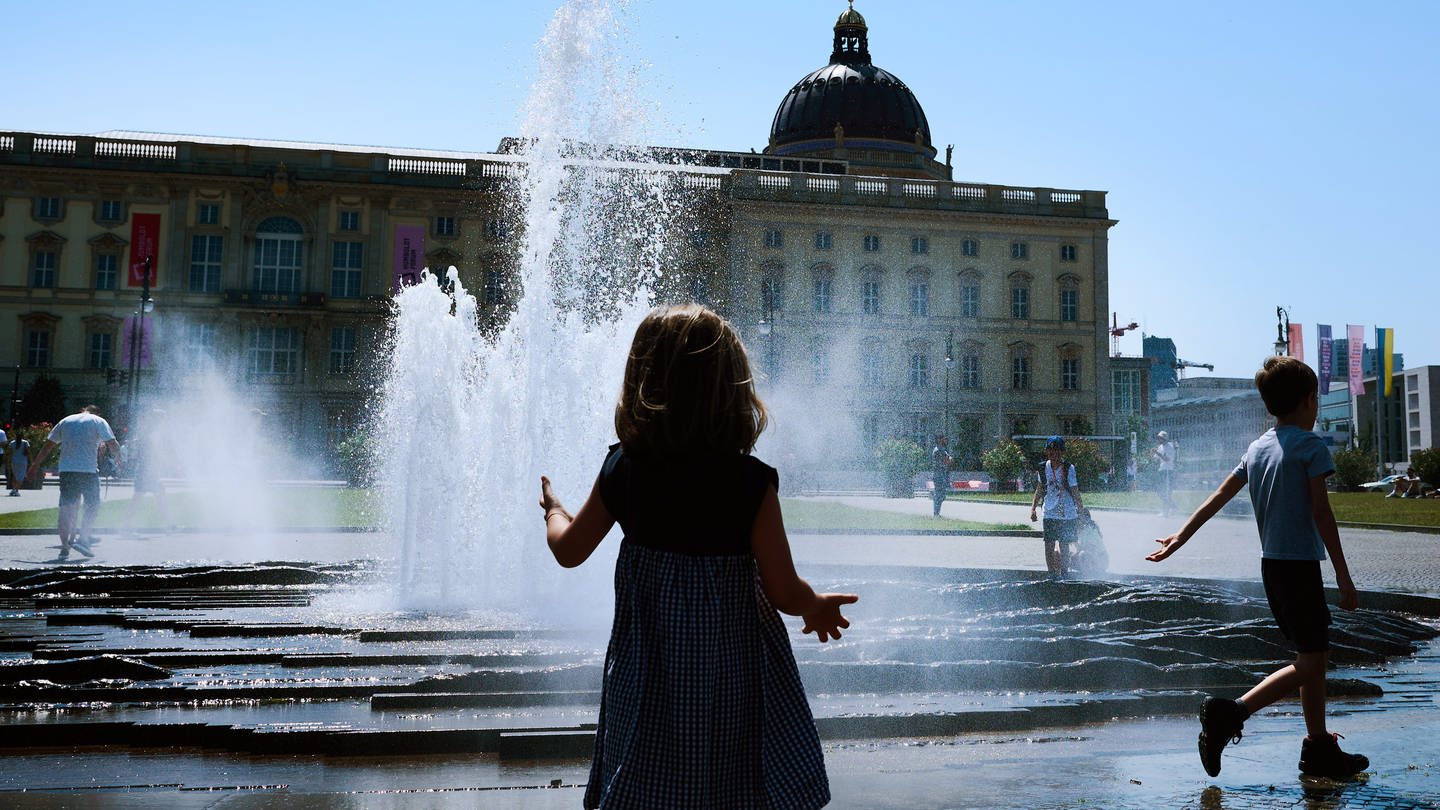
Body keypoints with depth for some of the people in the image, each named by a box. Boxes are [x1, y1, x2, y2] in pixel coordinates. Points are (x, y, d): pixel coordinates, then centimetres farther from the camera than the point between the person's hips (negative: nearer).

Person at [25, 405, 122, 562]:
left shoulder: (65, 421, 18)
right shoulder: (99, 421, 7)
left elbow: (48, 445, 18)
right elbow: (113, 444, -3)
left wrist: (35, 465, 25)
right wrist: (117, 458, 16)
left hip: (66, 470, 4)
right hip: (89, 470, -4)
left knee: (67, 507, 6)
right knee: (93, 506, 7)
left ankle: (65, 547, 4)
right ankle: (82, 538, -6)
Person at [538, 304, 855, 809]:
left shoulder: (621, 472, -8)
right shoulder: (752, 482, -16)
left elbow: (569, 550, 7)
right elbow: (785, 592, -13)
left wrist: (553, 510, 29)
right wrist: (818, 607, 9)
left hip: (648, 671, 3)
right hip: (733, 669, -2)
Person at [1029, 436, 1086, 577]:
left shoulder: (1068, 469, -10)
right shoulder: (1043, 468, 1)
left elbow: (1075, 493, -4)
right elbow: (1039, 490, 14)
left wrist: (1081, 514, -3)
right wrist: (1033, 509, 8)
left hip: (1067, 515, -3)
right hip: (1049, 514, 3)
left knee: (1064, 546, 2)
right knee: (1049, 546, -2)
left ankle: (1065, 574, 16)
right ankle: (1052, 576, 7)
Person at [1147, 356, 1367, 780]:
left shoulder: (1258, 447, 11)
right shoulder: (1311, 446, -10)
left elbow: (1218, 497, 14)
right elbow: (1321, 512, -14)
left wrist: (1181, 537, 21)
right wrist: (1344, 579, -12)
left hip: (1271, 565, 8)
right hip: (1300, 566, -8)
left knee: (1316, 655, 16)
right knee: (1309, 662, -5)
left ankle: (1320, 748, 20)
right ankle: (1230, 713, -16)